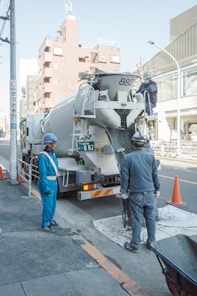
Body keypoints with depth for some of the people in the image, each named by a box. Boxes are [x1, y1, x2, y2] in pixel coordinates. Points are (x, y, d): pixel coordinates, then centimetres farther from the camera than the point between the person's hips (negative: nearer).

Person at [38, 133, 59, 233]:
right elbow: (43, 173, -22)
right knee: (48, 205, 0)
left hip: (53, 182, 9)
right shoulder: (43, 157, -22)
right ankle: (45, 225, 16)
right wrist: (46, 188, -20)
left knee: (52, 203, 20)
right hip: (46, 183, -9)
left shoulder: (52, 154, 6)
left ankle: (50, 220, 38)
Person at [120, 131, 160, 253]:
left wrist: (124, 191, 5)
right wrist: (157, 189, 15)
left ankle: (135, 246, 18)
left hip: (135, 194, -2)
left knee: (137, 220, 6)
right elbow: (155, 174, 5)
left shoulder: (127, 158, -7)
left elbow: (124, 176, -5)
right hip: (150, 193, 2)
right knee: (151, 218, 15)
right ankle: (151, 242, 27)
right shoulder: (151, 156, -1)